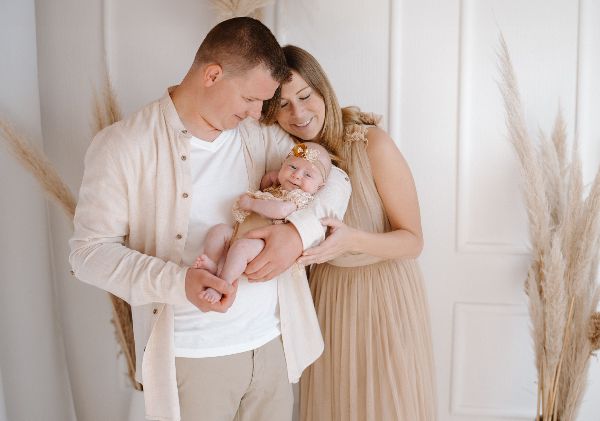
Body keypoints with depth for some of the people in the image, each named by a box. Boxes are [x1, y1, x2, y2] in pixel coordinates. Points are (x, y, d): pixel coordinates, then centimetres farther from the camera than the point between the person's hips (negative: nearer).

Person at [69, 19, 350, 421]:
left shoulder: (260, 136, 3)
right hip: (191, 357, -4)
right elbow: (90, 250, -10)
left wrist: (299, 230, -18)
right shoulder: (122, 146, -10)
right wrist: (177, 282, -26)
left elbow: (335, 179, 4)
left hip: (272, 342, 5)